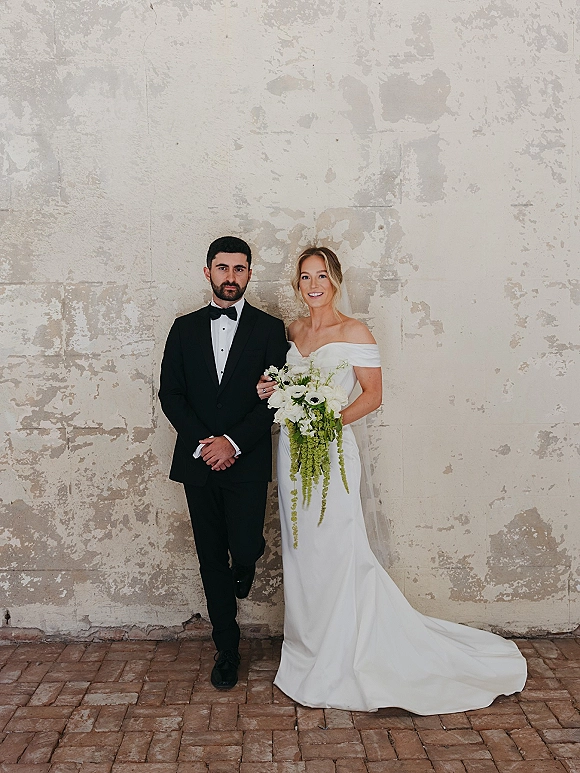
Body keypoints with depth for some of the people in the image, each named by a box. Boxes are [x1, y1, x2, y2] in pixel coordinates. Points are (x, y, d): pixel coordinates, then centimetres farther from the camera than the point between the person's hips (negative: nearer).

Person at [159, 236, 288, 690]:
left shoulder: (269, 328, 1)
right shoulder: (185, 328, 9)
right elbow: (170, 393, 4)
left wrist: (233, 442, -15)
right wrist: (201, 441, -9)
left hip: (247, 462, -2)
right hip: (198, 462, 3)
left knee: (244, 550, -8)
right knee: (212, 560, 9)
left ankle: (248, 560, 32)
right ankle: (227, 648, 26)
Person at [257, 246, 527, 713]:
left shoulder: (354, 332, -6)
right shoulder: (292, 331, 11)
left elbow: (372, 395, -8)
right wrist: (270, 391, 0)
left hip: (331, 452, -6)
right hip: (292, 450, 6)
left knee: (334, 551, -1)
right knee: (301, 552, 14)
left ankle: (337, 667, 15)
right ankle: (311, 645, 31)